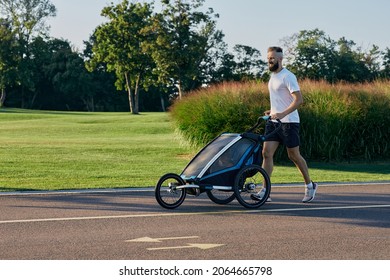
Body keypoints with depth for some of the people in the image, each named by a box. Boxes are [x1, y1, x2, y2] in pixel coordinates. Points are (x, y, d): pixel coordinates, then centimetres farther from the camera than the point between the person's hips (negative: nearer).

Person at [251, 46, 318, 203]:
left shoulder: (288, 76, -13)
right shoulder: (272, 76, 15)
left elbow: (298, 99, -21)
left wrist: (282, 114, -29)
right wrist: (273, 111, 13)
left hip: (289, 122, -8)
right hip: (273, 121, 8)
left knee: (294, 156, 2)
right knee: (266, 153, -4)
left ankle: (310, 185, 21)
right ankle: (265, 192, -6)